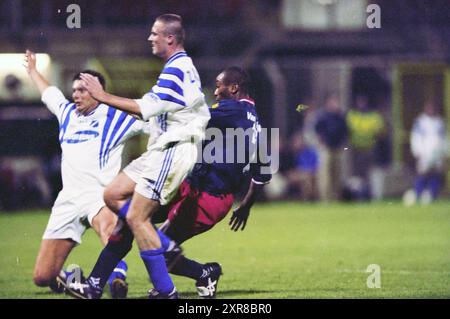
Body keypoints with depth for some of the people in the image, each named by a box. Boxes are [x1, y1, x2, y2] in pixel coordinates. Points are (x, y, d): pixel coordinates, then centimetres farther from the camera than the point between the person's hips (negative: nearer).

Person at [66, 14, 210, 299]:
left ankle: (166, 292, -8)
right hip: (163, 149, 11)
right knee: (113, 195, 8)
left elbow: (146, 108, -22)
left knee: (136, 217, -11)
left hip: (172, 152, -11)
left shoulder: (177, 69, -16)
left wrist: (104, 96, -16)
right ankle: (166, 246, 4)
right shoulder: (180, 67, 18)